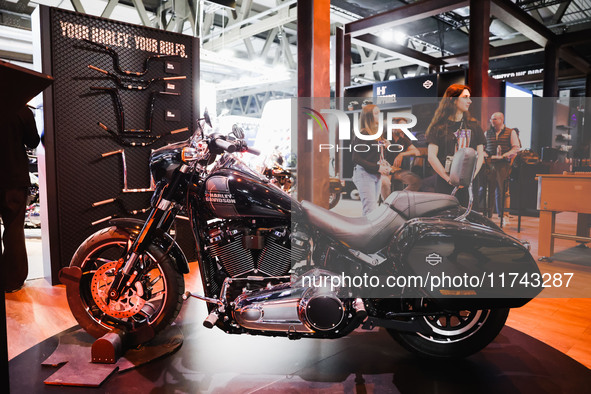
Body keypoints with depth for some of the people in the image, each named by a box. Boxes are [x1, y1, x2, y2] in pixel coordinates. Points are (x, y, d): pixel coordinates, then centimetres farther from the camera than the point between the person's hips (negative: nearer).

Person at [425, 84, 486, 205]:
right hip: (444, 184, -3)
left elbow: (480, 154, 11)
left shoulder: (474, 125, 12)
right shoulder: (439, 126, 1)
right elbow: (431, 157, -6)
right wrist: (449, 179, -10)